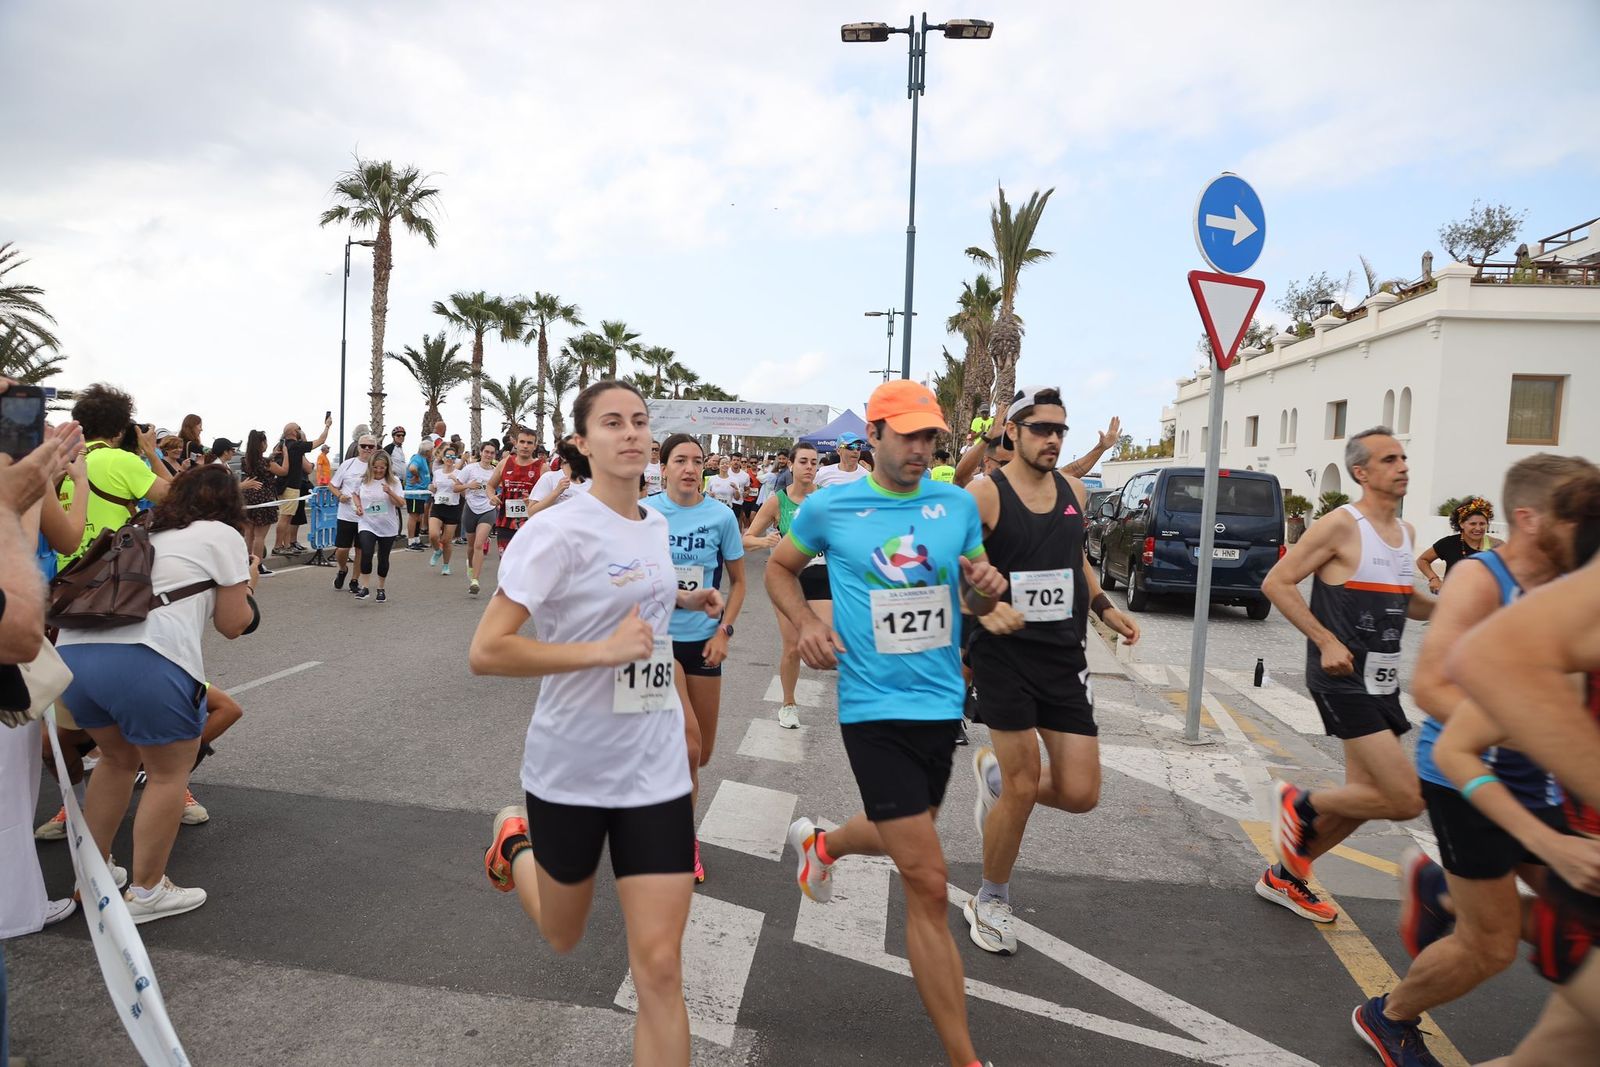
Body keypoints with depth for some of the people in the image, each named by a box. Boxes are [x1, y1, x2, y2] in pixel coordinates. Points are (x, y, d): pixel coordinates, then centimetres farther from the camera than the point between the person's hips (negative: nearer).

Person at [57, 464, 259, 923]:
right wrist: (246, 583, 27)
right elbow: (233, 625, 11)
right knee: (170, 772, 12)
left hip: (71, 649, 7)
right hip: (142, 660, -7)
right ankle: (146, 893, 19)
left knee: (118, 759, 28)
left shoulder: (145, 533, 28)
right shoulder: (222, 535, 10)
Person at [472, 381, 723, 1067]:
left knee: (659, 964, -2)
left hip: (655, 771, 4)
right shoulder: (555, 530, -17)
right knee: (563, 938, 22)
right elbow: (485, 652, -23)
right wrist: (604, 651, -28)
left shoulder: (657, 524, 4)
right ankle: (516, 841, 51)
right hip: (570, 771, -4)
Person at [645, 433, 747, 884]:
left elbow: (738, 581, 6)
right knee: (688, 744, -16)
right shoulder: (644, 512, -6)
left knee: (701, 754, 9)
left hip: (703, 639, 3)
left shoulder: (720, 516, -4)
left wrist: (724, 631, -5)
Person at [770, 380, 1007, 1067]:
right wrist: (806, 625, -7)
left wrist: (988, 587, -11)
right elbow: (779, 568, 11)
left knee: (899, 835, 27)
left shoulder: (959, 506, 3)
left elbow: (974, 601, 13)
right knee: (927, 883, -6)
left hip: (941, 702, 5)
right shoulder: (830, 507, -5)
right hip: (874, 707, -5)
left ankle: (820, 844, 62)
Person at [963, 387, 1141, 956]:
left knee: (1080, 793, 1)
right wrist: (984, 609, -30)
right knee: (1023, 788, -1)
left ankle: (995, 772, 33)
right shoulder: (984, 494, -10)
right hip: (1005, 655, -5)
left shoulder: (1074, 491, 9)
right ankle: (990, 901, 24)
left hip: (1064, 657, 5)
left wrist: (1105, 607, 14)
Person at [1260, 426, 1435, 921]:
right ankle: (1299, 803, 10)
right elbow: (1276, 583, -14)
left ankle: (1284, 877, 30)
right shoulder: (1341, 525, -13)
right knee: (1406, 799, -14)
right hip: (1344, 679, -9)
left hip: (1381, 683, 9)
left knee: (1364, 797, 14)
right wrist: (1326, 641, -20)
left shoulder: (1405, 531, 13)